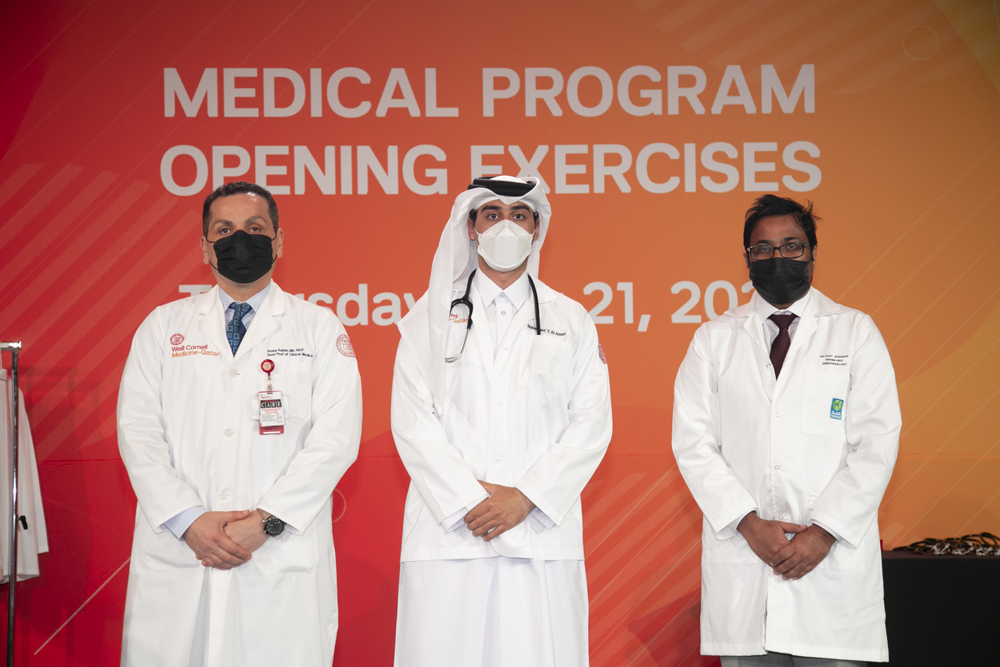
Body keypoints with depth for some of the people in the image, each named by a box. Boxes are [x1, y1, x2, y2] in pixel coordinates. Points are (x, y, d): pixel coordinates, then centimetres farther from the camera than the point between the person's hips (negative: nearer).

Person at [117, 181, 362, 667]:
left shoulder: (320, 329, 8)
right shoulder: (163, 326, 13)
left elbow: (336, 438, -2)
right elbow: (138, 431, 4)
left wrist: (265, 521, -12)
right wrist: (188, 520, -9)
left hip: (282, 561, -1)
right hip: (175, 562, 2)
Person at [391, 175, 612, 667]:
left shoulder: (571, 321, 14)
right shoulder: (431, 316, 12)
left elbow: (591, 423, 5)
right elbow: (412, 421, 3)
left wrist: (525, 498, -7)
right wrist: (468, 499, -8)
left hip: (541, 536, 0)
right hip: (448, 531, 0)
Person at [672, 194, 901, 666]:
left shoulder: (856, 333, 7)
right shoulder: (713, 339, 11)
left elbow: (877, 442, 0)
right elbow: (693, 442, 4)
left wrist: (824, 531, -9)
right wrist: (749, 523, -8)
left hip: (833, 559, -1)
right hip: (740, 560, 1)